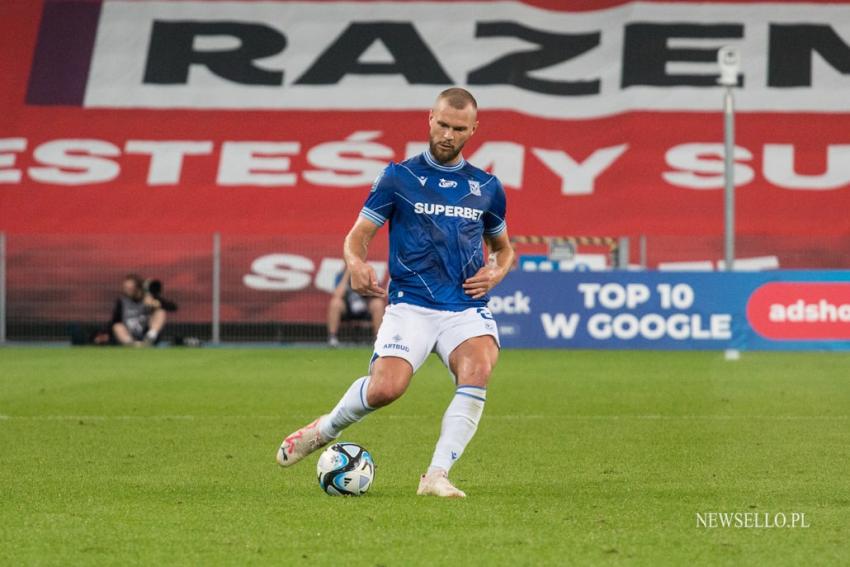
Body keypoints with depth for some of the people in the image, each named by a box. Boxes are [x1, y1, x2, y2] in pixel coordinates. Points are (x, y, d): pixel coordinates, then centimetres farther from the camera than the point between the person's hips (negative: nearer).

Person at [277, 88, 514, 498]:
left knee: (478, 369, -31)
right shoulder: (398, 178, 5)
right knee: (385, 389, -24)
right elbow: (357, 236, 6)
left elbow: (504, 248, 28)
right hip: (410, 305, -2)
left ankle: (437, 476, -28)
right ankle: (324, 430, 10)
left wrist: (495, 272, 4)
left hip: (466, 308, 2)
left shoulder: (486, 187, 14)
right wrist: (356, 264, -18)